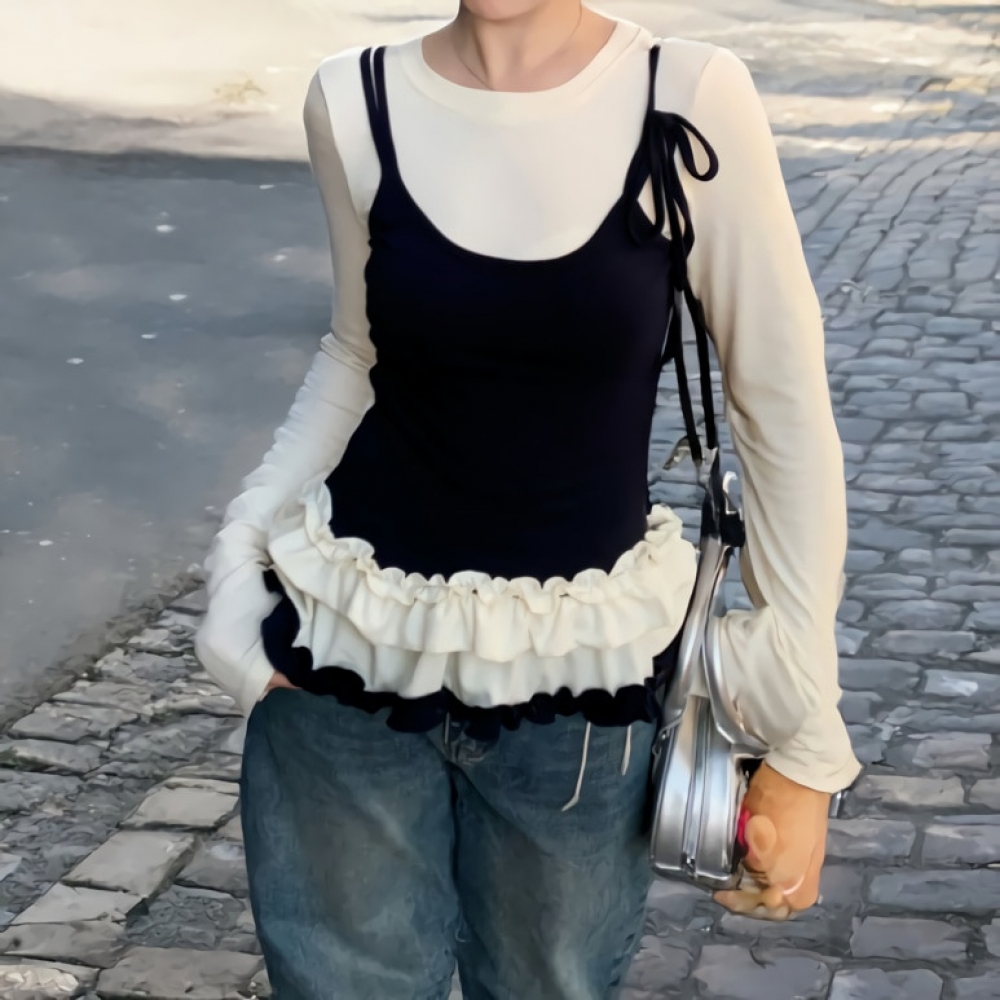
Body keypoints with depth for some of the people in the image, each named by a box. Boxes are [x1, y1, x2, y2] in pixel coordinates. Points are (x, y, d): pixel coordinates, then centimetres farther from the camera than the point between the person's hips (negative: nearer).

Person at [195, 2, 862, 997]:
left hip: (580, 667, -1)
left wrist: (803, 729, -6)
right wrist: (245, 547, -3)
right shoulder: (356, 103, -6)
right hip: (355, 650, 1)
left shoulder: (689, 99, -13)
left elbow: (781, 407, -7)